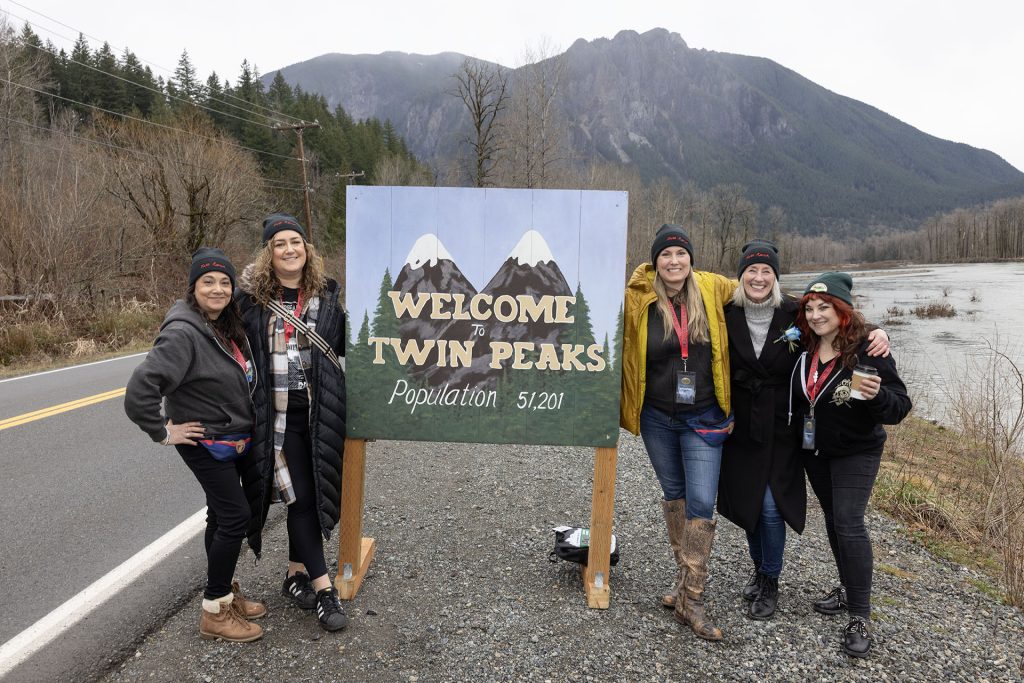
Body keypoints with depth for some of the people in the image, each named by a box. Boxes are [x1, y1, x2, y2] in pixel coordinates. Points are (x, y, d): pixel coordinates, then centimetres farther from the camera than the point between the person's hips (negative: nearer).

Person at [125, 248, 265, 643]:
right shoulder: (183, 333, -23)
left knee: (222, 515, 16)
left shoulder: (227, 326, 5)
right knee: (236, 517, -8)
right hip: (205, 443, -8)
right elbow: (140, 389, -30)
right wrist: (163, 432, -21)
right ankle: (214, 613, 5)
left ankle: (224, 592, 31)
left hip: (234, 440, 8)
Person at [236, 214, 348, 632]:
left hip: (320, 413, 3)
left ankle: (296, 573, 29)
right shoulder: (252, 296, -2)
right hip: (277, 415, -3)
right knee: (299, 496, -3)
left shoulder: (325, 295, 6)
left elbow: (345, 344, 13)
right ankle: (322, 587, 6)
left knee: (314, 494, 11)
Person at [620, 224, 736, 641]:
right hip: (658, 418, 1)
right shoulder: (638, 301, -10)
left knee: (701, 504, -6)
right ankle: (686, 581, 33)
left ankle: (690, 601, 3)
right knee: (674, 496, 15)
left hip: (703, 419, 0)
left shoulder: (713, 290, -5)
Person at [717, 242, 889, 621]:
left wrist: (877, 333, -15)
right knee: (747, 501, 13)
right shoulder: (726, 316, -5)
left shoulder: (794, 314, -7)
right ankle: (759, 568, 38)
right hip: (741, 429, 2)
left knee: (771, 505, -2)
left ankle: (770, 583, 19)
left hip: (781, 430, -2)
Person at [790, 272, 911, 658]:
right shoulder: (804, 351, -4)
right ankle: (848, 589, 33)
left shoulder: (867, 351, -19)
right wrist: (796, 435, 2)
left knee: (849, 524, -11)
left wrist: (877, 395, -38)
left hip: (856, 453, -6)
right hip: (814, 451, 6)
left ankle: (860, 617, -1)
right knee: (833, 520, 16)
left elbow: (900, 406, -19)